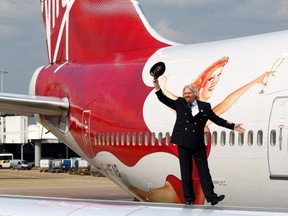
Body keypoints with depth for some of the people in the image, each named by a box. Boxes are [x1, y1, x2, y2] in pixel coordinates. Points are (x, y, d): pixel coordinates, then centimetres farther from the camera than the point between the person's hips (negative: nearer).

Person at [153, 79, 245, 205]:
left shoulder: (204, 107, 5)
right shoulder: (180, 104, 7)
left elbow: (217, 120, 6)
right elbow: (164, 99, 4)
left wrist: (233, 126, -1)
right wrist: (157, 88, -11)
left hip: (198, 144, 0)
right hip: (183, 143, 0)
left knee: (204, 171, -1)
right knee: (186, 171, 4)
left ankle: (211, 197, -3)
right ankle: (189, 199, 9)